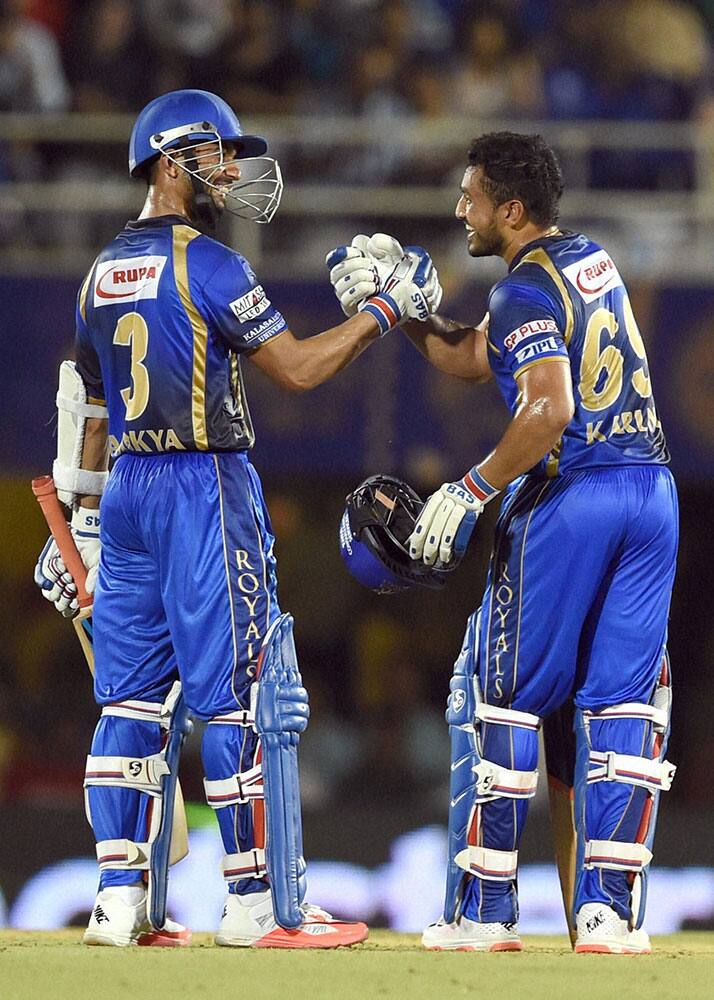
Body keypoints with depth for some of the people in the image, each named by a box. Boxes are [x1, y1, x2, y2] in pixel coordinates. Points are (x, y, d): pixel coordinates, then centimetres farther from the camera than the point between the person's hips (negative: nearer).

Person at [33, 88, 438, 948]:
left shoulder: (102, 273, 14)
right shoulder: (206, 263, -10)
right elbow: (298, 367, -12)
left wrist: (81, 524, 21)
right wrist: (385, 308, -2)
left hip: (126, 489, 8)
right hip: (204, 489, -8)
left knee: (130, 696, 7)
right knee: (232, 693, -4)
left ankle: (118, 899, 4)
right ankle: (253, 902, -3)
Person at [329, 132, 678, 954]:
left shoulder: (526, 289, -10)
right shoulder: (592, 261, 17)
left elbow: (549, 411, -24)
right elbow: (468, 358, 22)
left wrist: (470, 491, -17)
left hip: (569, 495, -7)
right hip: (653, 492, 7)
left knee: (497, 696, 3)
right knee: (623, 701, 7)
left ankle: (483, 909, 3)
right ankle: (611, 910, 1)